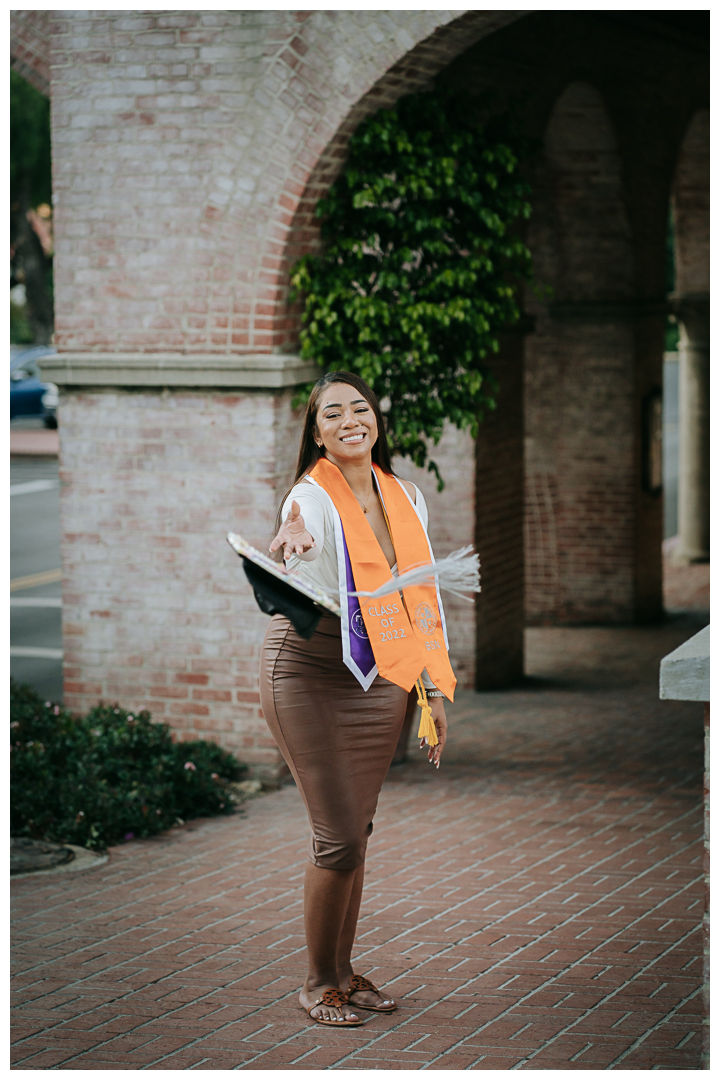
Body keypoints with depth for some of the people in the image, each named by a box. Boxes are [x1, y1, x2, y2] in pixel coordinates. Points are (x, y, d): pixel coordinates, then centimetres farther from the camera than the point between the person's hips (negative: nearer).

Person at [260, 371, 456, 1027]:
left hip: (381, 679, 6)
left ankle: (344, 970, 24)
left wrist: (435, 688, 10)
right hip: (311, 675, -5)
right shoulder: (312, 498, -12)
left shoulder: (406, 497, 7)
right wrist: (295, 550, -58)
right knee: (339, 838, -6)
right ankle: (317, 982, 10)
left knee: (356, 830, 11)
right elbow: (307, 592, -34)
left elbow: (423, 597, 14)